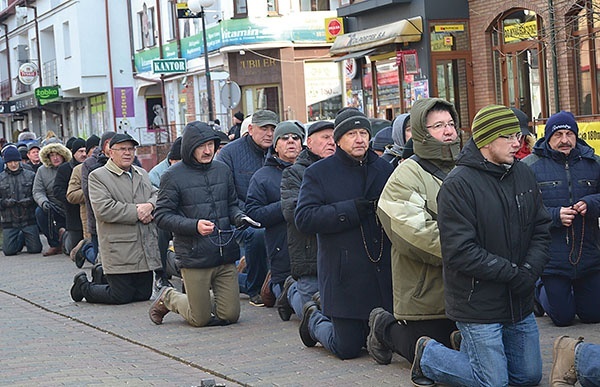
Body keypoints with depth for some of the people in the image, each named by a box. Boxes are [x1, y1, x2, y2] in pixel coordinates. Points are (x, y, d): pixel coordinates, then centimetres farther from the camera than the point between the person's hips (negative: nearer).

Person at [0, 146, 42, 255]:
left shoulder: (30, 175, 4)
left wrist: (30, 200, -15)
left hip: (29, 219, -1)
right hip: (9, 221, 1)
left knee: (35, 249, -5)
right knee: (9, 250, -4)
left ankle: (28, 238, 30)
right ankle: (21, 239, 28)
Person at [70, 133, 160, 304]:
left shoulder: (142, 174, 18)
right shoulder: (97, 176, -5)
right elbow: (103, 209, -16)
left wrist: (150, 205, -11)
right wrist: (136, 212, -15)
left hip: (146, 250, 7)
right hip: (119, 250, -7)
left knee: (144, 294, 8)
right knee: (122, 296, -4)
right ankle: (83, 285, 22)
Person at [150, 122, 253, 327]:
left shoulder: (222, 170, 9)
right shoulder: (173, 176, -5)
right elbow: (162, 216, -7)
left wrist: (239, 217, -4)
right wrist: (195, 226, -20)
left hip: (225, 256, 5)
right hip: (194, 257, -5)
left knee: (230, 315, 3)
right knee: (200, 319, 2)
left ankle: (205, 301, 35)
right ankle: (167, 298, 31)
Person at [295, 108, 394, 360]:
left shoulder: (384, 170, 10)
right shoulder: (318, 173, -1)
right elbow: (304, 219, -13)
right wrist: (353, 209, -18)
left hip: (381, 274, 4)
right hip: (343, 275, -4)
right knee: (347, 349, 0)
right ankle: (314, 320, 32)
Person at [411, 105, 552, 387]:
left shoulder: (523, 175, 5)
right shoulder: (458, 185, -17)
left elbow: (541, 229, 9)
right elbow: (460, 252, -20)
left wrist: (530, 270, -9)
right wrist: (512, 273, -19)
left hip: (519, 302, 7)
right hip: (478, 304, -7)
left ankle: (470, 346, 34)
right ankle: (428, 355, 18)